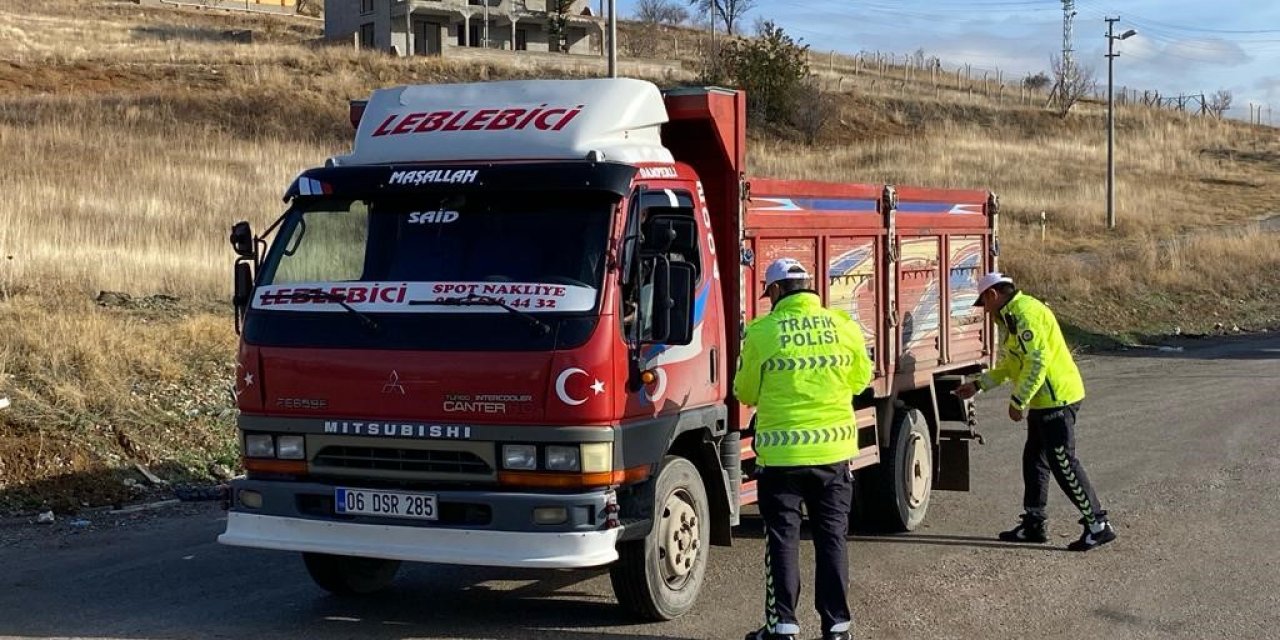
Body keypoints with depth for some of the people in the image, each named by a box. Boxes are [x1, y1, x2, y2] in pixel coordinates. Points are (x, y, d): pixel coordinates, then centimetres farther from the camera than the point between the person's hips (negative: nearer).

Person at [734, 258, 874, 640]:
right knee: (831, 538, 11)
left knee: (782, 539, 7)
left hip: (781, 452, -2)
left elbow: (745, 392, 1)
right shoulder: (844, 326, -1)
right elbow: (861, 379, 12)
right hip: (834, 450, 2)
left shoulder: (761, 332, -9)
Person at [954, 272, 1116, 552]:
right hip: (1044, 402, 11)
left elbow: (1037, 360, -23)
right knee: (1034, 460, 15)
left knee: (1064, 464, -8)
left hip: (1056, 399, -11)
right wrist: (977, 385, 27)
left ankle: (1098, 525, -5)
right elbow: (1010, 365, 28)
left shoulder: (1026, 313, -16)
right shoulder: (1013, 316, 19)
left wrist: (1018, 401, -19)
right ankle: (1034, 525, 22)